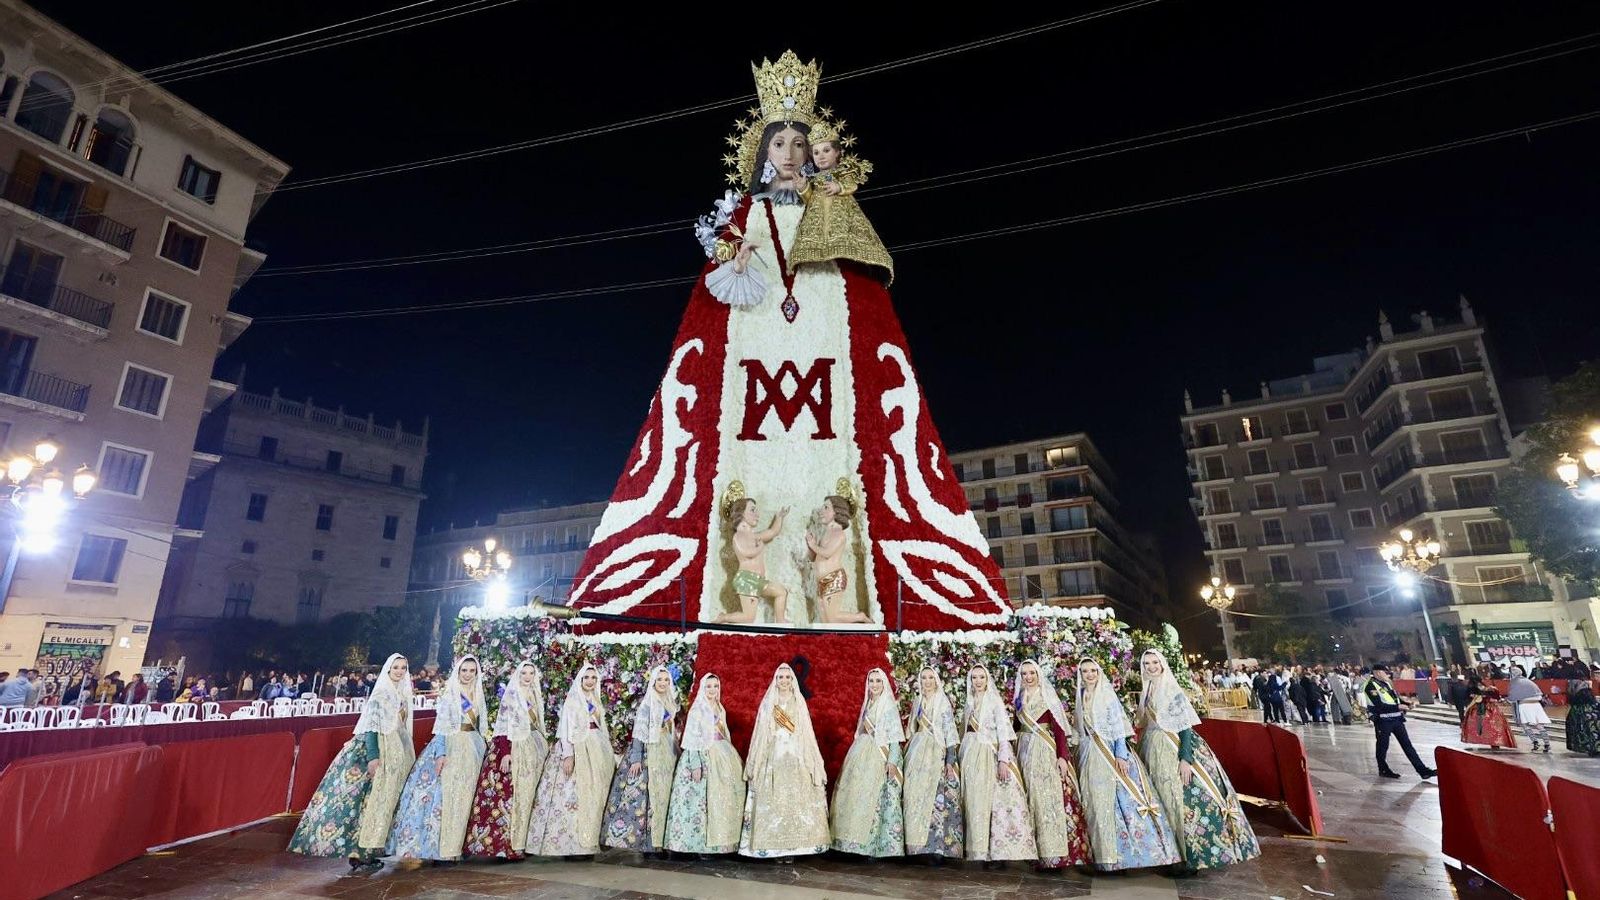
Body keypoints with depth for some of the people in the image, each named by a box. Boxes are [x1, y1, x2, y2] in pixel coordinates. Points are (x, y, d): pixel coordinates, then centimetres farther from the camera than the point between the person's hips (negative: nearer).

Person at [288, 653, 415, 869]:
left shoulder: (403, 694, 10)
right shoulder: (380, 695, -10)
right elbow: (371, 727, -15)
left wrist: (409, 756, 16)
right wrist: (373, 756, -23)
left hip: (398, 754, 7)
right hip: (381, 751, -7)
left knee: (385, 802, 9)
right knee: (371, 800, -6)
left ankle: (370, 849, 16)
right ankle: (359, 852, 1)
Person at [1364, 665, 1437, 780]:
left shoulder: (1387, 684, 12)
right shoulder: (1371, 686, -17)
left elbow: (1395, 699, 19)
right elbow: (1379, 706, -22)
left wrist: (1406, 702, 1)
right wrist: (1398, 707, -21)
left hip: (1396, 719, 8)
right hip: (1383, 721, -8)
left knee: (1407, 745, 10)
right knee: (1383, 746, 7)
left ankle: (1423, 770, 14)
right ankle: (1383, 770, 20)